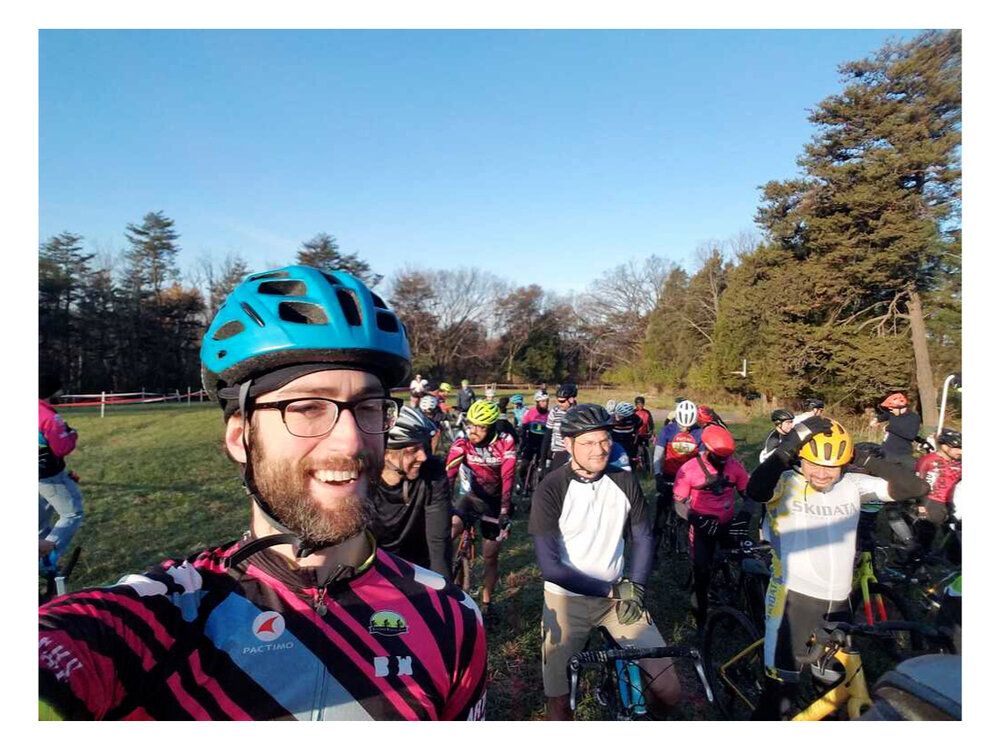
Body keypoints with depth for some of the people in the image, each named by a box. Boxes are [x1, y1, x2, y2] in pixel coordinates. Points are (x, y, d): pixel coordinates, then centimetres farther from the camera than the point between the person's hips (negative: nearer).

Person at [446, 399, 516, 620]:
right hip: (472, 496, 1)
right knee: (448, 529, -30)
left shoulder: (505, 442, -19)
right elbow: (449, 474, -26)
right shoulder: (462, 443, -17)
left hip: (494, 501, -1)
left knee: (490, 557, 7)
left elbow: (507, 478, -24)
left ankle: (486, 603, 30)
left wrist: (504, 512, -34)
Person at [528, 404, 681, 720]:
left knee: (669, 691, -3)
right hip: (567, 598, -3)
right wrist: (611, 590, -17)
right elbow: (550, 566, -18)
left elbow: (642, 538, 6)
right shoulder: (550, 490, -17)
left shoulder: (625, 481, -5)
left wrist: (634, 587, -8)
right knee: (558, 702, 1)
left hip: (619, 594, 3)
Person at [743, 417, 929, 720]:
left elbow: (915, 488, -4)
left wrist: (869, 462, -13)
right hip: (793, 596, -5)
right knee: (781, 686, -2)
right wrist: (790, 444, -35)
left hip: (839, 600, 5)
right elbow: (755, 491, -36)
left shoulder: (853, 484, 0)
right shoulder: (784, 483, -13)